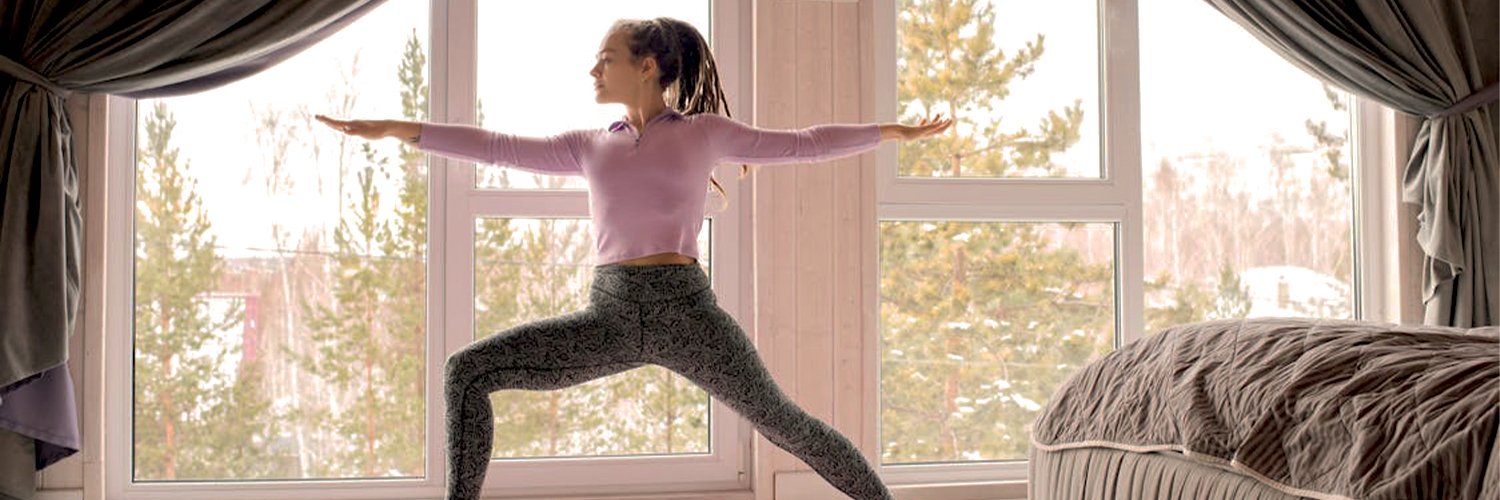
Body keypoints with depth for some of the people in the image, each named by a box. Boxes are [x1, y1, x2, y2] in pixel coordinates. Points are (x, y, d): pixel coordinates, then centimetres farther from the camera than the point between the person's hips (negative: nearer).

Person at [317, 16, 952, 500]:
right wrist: (395, 128, 6)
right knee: (466, 371, -9)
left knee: (784, 423, -1)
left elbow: (801, 143, 13)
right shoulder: (590, 146, 16)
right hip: (609, 313, 3)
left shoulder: (706, 131, 9)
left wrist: (894, 130, 12)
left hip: (684, 307, -3)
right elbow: (500, 147, 11)